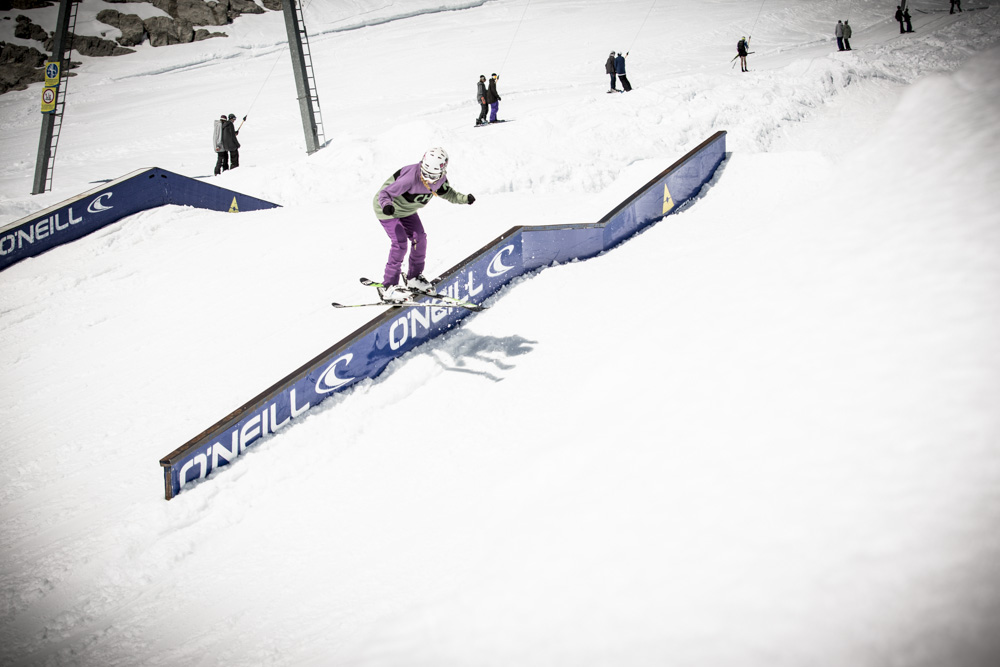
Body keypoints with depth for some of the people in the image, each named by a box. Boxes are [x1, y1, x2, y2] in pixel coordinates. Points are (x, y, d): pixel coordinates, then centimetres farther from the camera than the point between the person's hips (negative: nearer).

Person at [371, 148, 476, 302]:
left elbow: (447, 193, 5)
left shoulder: (440, 179, -17)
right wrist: (387, 205, -54)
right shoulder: (411, 178, -39)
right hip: (389, 209, -7)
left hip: (407, 210, 7)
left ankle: (414, 276, 27)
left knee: (419, 238, 4)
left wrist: (464, 199, -12)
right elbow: (385, 192, -33)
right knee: (400, 243, -18)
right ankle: (388, 287, -12)